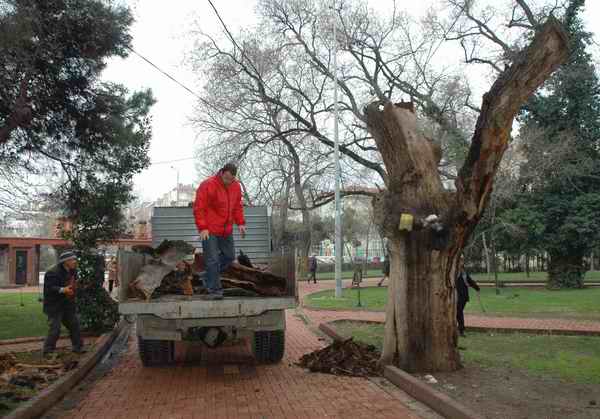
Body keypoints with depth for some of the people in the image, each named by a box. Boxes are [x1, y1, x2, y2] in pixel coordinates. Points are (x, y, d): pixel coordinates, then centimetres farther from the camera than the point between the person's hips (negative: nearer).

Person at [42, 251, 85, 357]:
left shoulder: (72, 271, 6)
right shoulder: (53, 272, -21)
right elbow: (49, 288, -27)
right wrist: (63, 290, -36)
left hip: (68, 305, 8)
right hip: (54, 306, -8)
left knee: (74, 325, 13)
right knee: (54, 330, -8)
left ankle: (78, 347, 26)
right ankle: (48, 351, 7)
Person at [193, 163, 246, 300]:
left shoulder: (236, 186, 4)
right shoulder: (207, 185, -17)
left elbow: (237, 206, 16)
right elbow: (198, 208, -16)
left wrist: (240, 223, 6)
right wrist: (202, 228, -20)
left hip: (226, 230, 7)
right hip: (209, 230, -7)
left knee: (229, 256, 14)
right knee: (213, 260, -7)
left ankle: (208, 277, 31)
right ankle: (214, 290, 1)